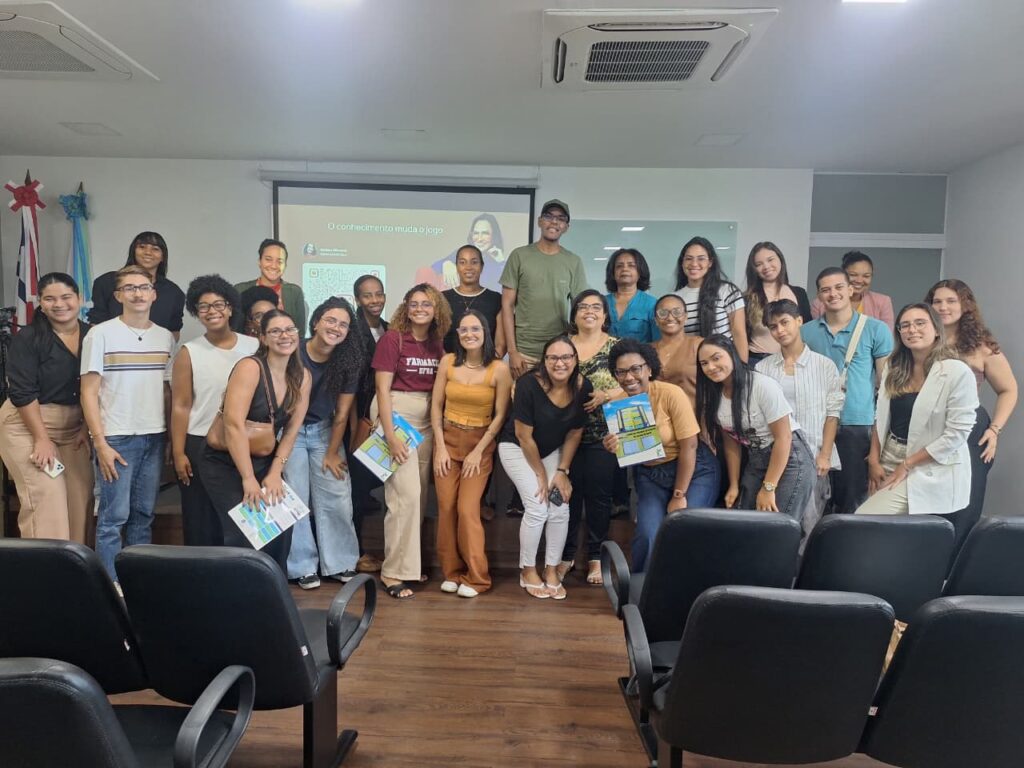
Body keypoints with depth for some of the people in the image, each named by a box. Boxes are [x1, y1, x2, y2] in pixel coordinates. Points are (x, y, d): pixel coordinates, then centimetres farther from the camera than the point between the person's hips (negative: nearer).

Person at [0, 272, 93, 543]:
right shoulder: (28, 338, -12)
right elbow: (22, 392, -15)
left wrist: (87, 427, 1)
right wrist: (41, 438, -17)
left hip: (73, 426, 5)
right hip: (27, 425, -5)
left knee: (80, 496, 2)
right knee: (45, 497, -11)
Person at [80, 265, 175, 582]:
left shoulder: (166, 337, 9)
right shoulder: (101, 334, -3)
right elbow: (89, 392, -5)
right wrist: (100, 442, -12)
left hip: (155, 437, 4)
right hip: (117, 437, -4)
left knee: (144, 514, 10)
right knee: (114, 516, -1)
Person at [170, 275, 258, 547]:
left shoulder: (254, 347, 2)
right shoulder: (188, 353, -2)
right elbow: (181, 406, -3)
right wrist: (178, 453, -7)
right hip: (199, 445, -1)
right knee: (200, 519, 7)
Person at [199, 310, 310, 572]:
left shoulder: (302, 377, 0)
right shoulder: (250, 367, -19)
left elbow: (292, 429, 1)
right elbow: (234, 425, -25)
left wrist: (275, 473, -8)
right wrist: (248, 479, -24)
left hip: (265, 462, 5)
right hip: (225, 463, -5)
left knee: (281, 530, -3)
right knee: (244, 534, -14)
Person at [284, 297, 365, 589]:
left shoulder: (348, 363, -10)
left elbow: (342, 413, -3)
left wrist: (332, 452, 0)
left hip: (325, 431, 3)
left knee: (337, 497, 1)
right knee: (295, 498, -2)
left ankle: (340, 563, 14)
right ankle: (303, 567, 10)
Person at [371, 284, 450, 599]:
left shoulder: (437, 343, 8)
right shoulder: (392, 338, -8)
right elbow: (382, 389, -11)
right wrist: (390, 435, -18)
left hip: (427, 419, 6)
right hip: (396, 414, -6)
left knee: (420, 494, 10)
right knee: (405, 495, -10)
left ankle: (409, 562, 25)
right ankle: (394, 572, 1)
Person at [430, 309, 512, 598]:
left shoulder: (499, 369, -10)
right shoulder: (448, 361, -2)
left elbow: (500, 416, -7)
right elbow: (436, 405, 1)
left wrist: (478, 452, -10)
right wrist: (440, 447, -6)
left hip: (480, 444, -3)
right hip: (448, 441, 3)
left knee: (467, 509, -8)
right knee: (446, 508, 0)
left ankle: (476, 577, 6)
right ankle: (452, 572, 15)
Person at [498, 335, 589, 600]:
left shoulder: (583, 387, -17)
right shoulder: (529, 384, -29)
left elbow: (575, 432, -4)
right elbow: (524, 435, -21)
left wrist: (562, 471, -7)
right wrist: (541, 474, -14)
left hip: (552, 450, 4)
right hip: (517, 448, -4)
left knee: (560, 509, -6)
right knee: (537, 508, -13)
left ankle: (552, 570, 14)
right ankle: (527, 571, 8)